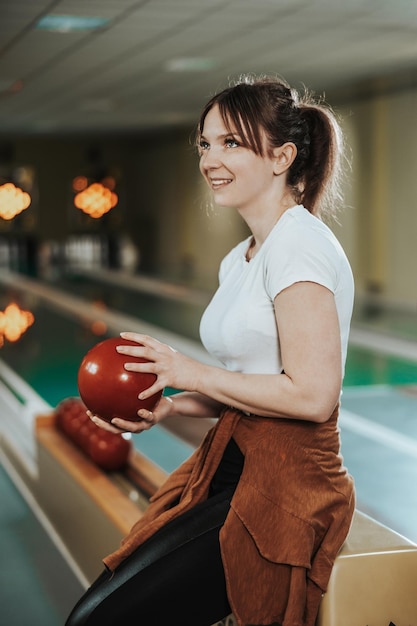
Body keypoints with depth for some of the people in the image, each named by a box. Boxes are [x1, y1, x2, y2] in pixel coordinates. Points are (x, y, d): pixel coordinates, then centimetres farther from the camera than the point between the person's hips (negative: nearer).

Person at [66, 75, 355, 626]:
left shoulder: (299, 245, -15)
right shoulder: (240, 260, 14)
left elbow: (311, 395, -22)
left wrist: (192, 373, -13)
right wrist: (164, 410, 3)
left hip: (283, 490, -9)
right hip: (232, 469, 9)